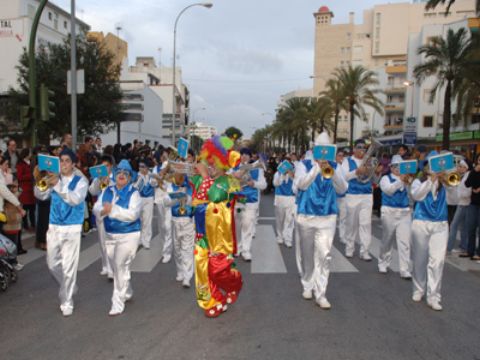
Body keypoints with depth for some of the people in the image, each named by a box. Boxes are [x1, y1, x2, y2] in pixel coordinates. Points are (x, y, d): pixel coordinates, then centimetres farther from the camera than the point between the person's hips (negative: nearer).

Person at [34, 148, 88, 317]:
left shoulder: (81, 181, -7)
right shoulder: (54, 179, 6)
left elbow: (75, 199, -24)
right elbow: (41, 196, -4)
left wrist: (58, 186, -35)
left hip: (72, 229, -5)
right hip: (54, 227, 5)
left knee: (68, 266, -1)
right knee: (52, 263, 15)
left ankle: (66, 302, 14)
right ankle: (68, 287, 41)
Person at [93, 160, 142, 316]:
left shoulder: (133, 193, -9)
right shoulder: (107, 191, 7)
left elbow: (133, 214, -21)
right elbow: (96, 208, -1)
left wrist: (113, 210, -25)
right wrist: (103, 211, -23)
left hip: (128, 235, -6)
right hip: (110, 235, 6)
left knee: (120, 266, -10)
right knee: (116, 267, 18)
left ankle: (118, 303, 3)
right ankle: (127, 293, 42)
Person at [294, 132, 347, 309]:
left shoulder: (334, 166, 7)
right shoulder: (304, 165, 1)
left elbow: (342, 189, -3)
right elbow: (300, 185, -16)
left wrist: (332, 172, -18)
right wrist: (317, 168, -23)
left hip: (328, 217, 1)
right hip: (306, 216, 0)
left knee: (324, 255, -6)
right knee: (307, 254, 12)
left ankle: (320, 293, 0)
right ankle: (308, 285, 31)